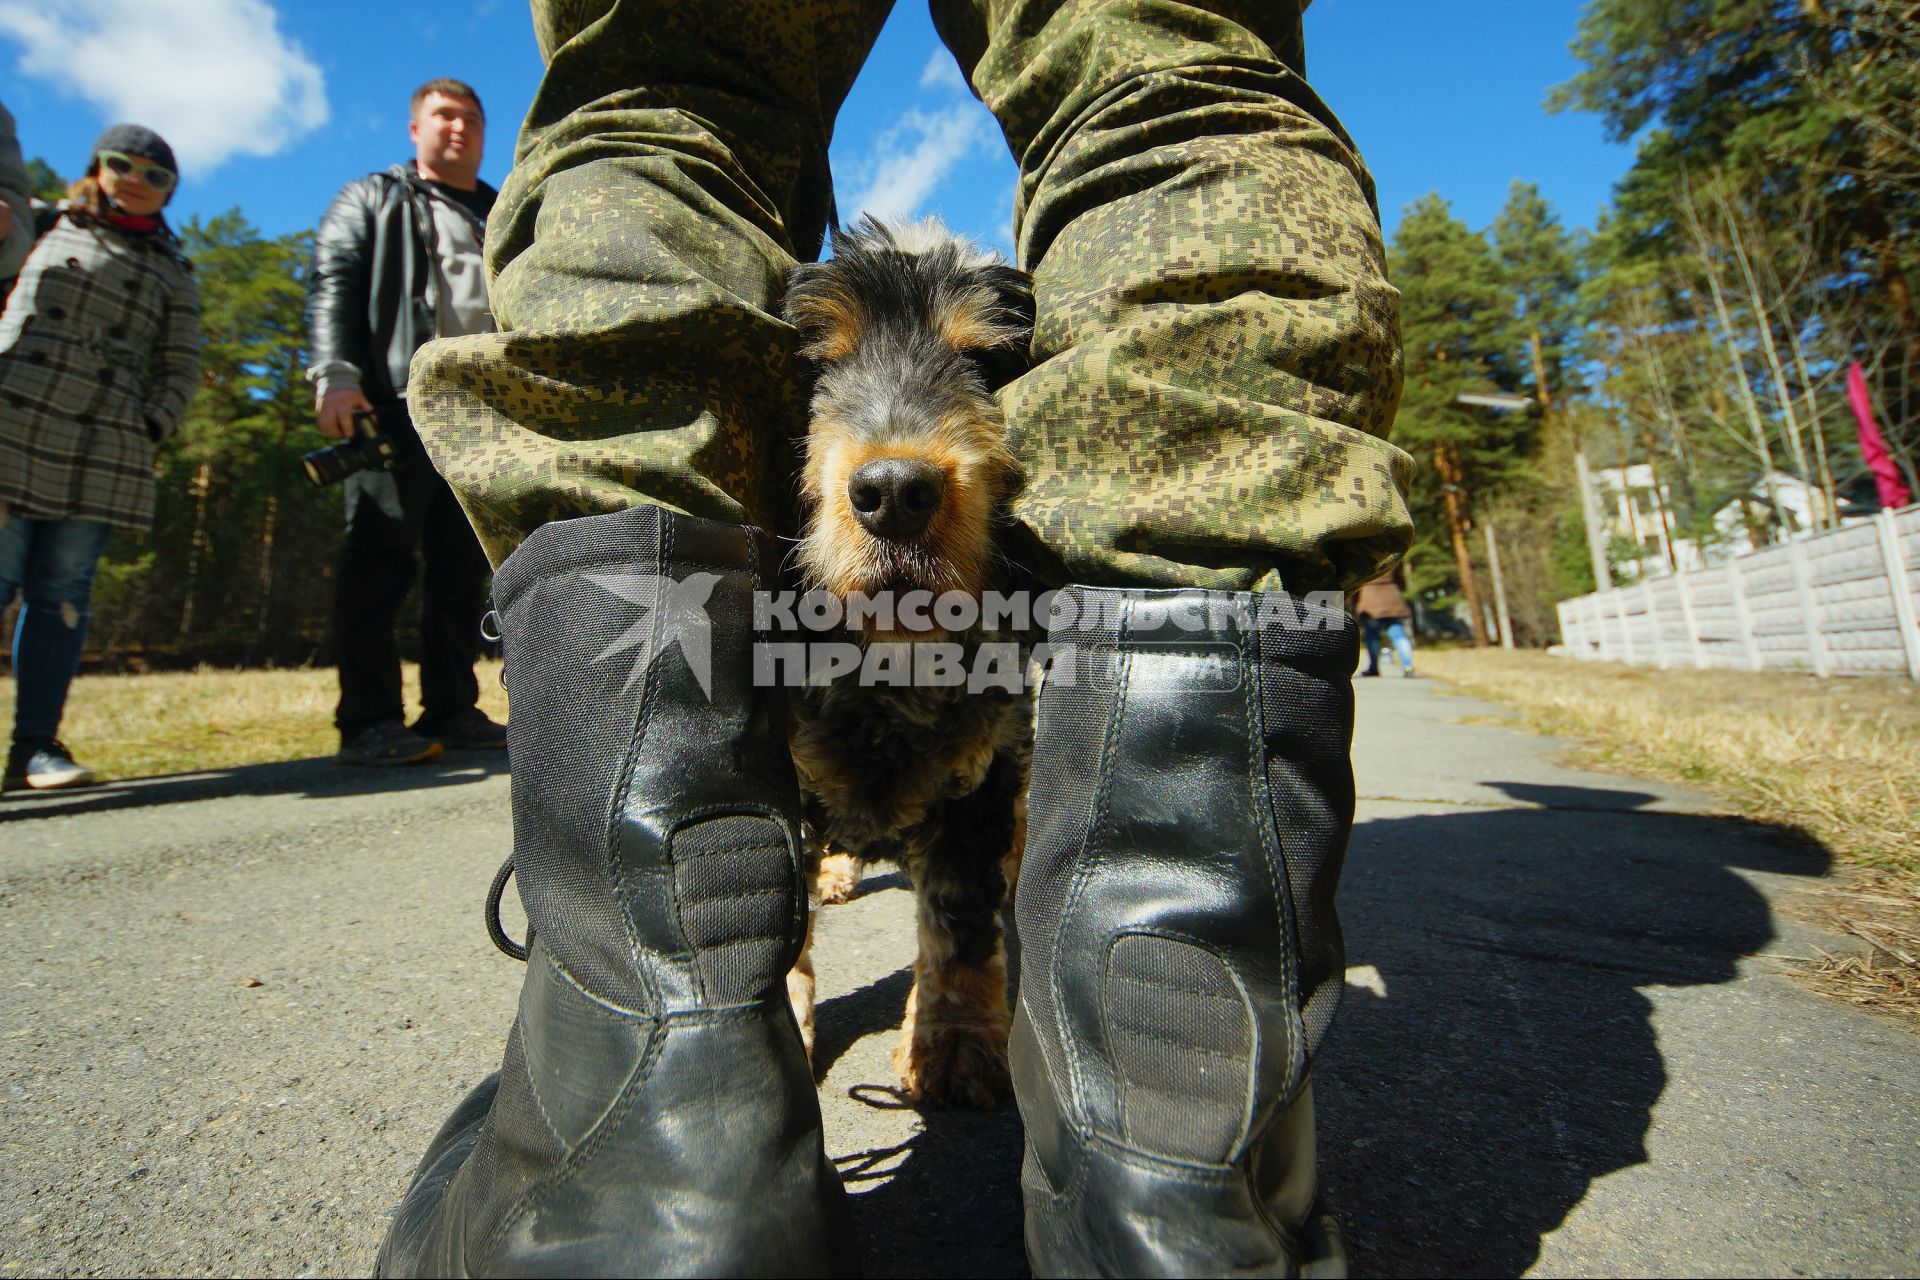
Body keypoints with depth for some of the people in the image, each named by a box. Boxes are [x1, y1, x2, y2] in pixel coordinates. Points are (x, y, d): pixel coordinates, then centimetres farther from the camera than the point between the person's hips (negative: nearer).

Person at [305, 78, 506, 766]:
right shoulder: (371, 200, 17)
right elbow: (331, 285, 4)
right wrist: (335, 375, -12)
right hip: (396, 404, -3)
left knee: (465, 566, 1)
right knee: (380, 559, -8)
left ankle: (452, 710, 6)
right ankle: (369, 721, -6)